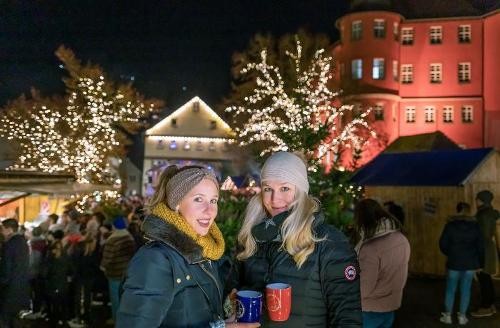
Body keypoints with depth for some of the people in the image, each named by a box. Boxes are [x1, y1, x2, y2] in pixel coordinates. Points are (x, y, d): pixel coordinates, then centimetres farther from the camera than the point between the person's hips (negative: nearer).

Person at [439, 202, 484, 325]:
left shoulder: (450, 225, -6)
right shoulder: (475, 226, -1)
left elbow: (443, 244, -5)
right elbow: (480, 246, 0)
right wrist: (481, 263, 10)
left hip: (454, 262, -1)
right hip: (470, 262, 1)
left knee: (450, 289, 8)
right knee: (465, 289, 8)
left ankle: (447, 315, 13)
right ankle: (462, 316, 12)